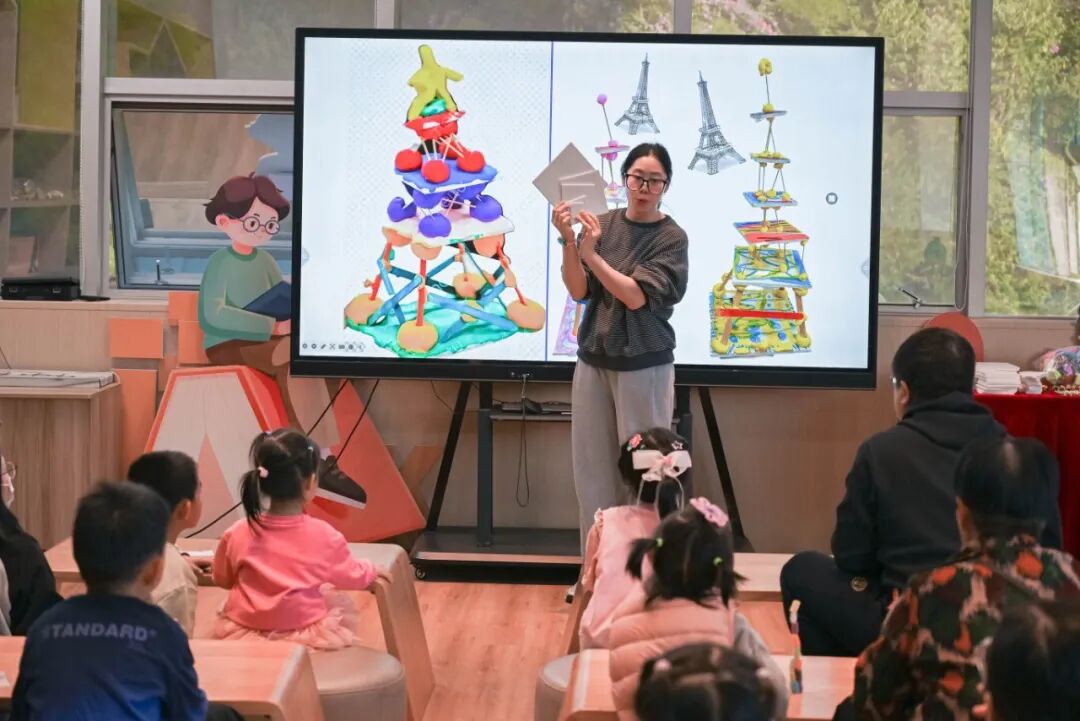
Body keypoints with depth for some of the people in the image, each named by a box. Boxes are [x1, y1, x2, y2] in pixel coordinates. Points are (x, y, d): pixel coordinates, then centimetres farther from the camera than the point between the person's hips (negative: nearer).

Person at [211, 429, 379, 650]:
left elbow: (222, 579, 10)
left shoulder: (238, 534, -9)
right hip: (304, 637, -1)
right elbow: (355, 578, 5)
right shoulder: (323, 536, -13)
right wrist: (371, 570, 29)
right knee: (343, 605, 26)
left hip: (243, 635, 1)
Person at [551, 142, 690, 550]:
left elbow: (637, 296, -15)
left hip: (644, 365, -4)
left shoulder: (671, 238, -6)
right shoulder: (603, 224, 4)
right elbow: (579, 291, -2)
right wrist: (568, 242, -17)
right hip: (593, 360, 4)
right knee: (592, 467, 5)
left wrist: (591, 254, -22)